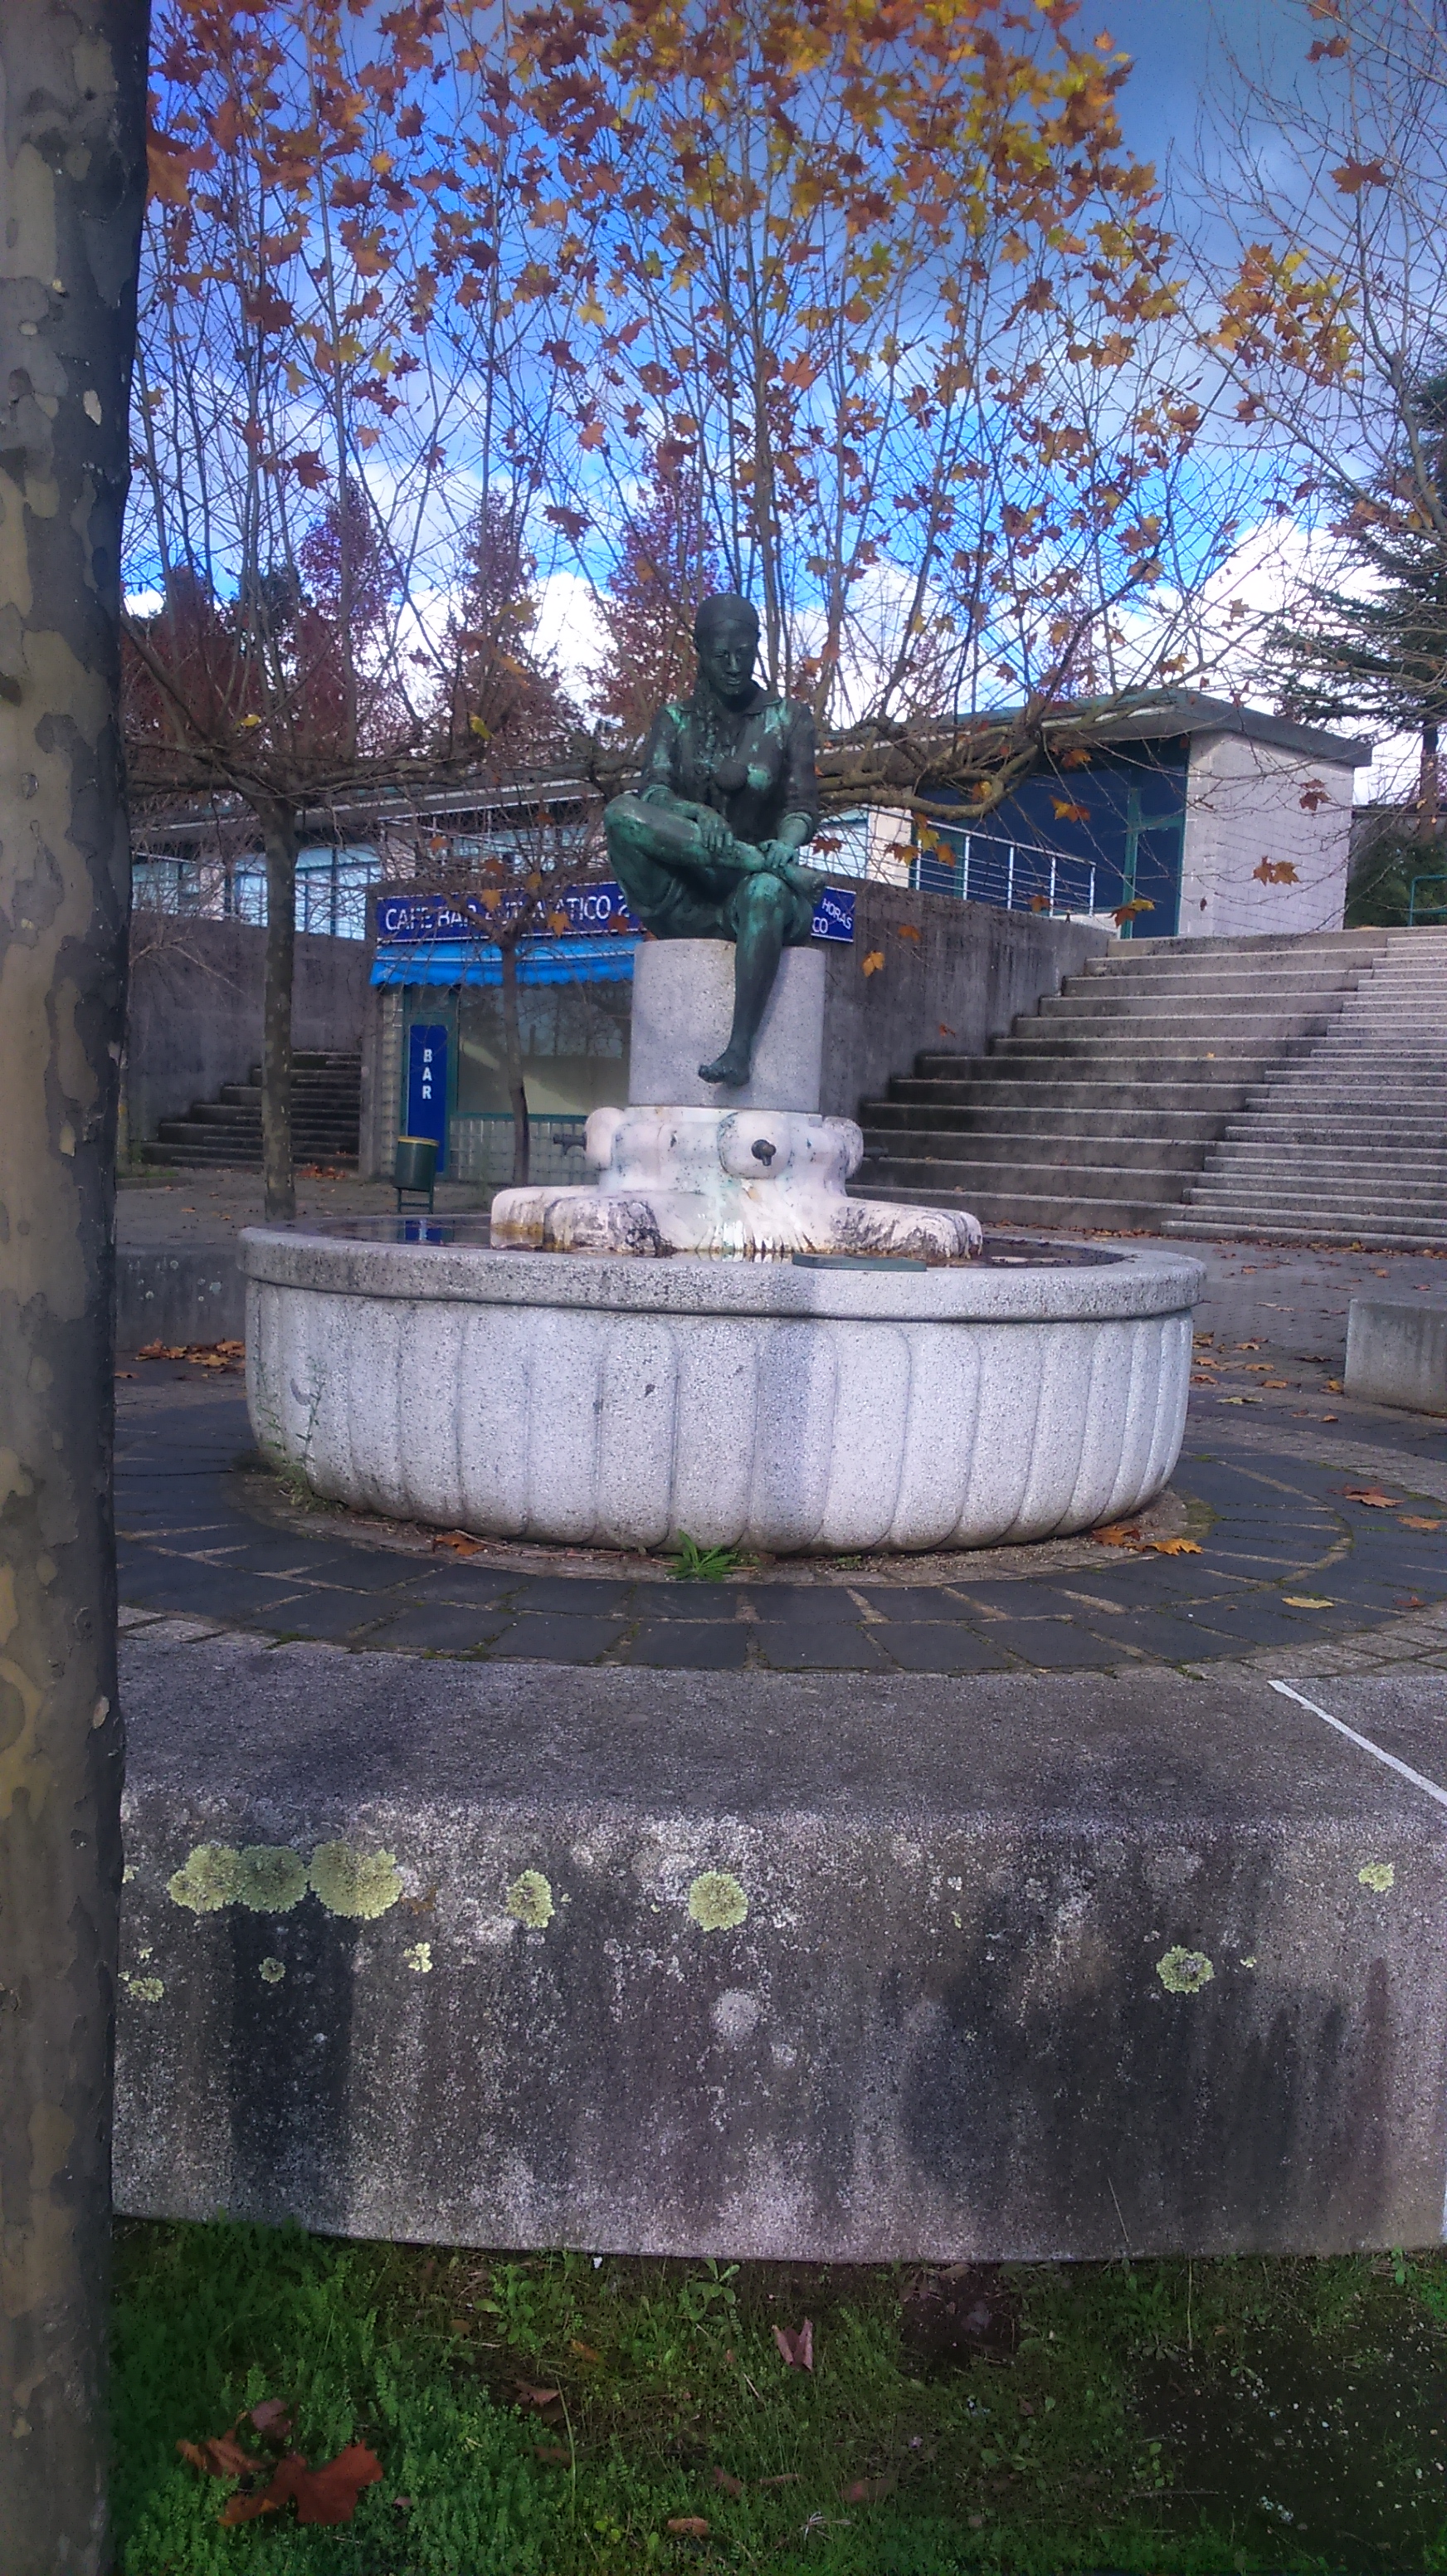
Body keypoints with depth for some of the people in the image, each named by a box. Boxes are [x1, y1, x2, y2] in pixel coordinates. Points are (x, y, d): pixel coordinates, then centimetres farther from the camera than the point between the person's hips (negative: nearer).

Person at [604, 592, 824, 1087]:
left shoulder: (789, 719, 12)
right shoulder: (675, 720, 15)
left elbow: (803, 807, 1)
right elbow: (652, 789, -3)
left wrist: (785, 843, -24)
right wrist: (696, 815, -27)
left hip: (752, 888, -1)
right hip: (684, 895, 2)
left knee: (766, 892, -41)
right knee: (621, 813, -27)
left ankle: (740, 1048, -48)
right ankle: (773, 867, -32)